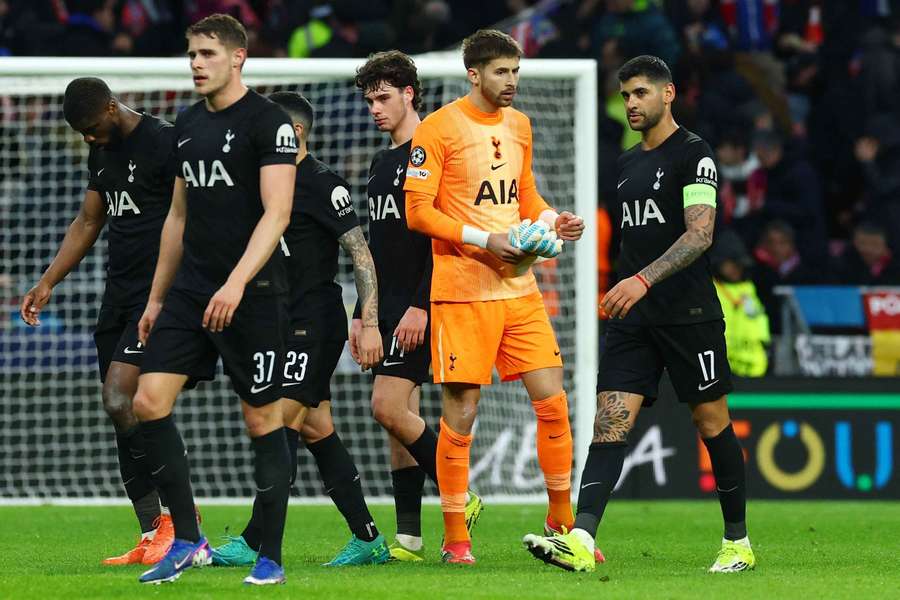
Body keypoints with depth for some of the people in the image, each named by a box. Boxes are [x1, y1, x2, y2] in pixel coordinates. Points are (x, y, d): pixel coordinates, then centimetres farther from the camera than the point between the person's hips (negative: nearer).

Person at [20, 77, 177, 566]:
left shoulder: (164, 143, -11)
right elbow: (87, 223, 25)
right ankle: (151, 536, 8)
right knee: (121, 414, 4)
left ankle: (175, 514, -9)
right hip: (118, 296, 9)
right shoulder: (101, 153, 16)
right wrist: (47, 283, 20)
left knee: (119, 400, -19)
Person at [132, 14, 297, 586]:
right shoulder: (188, 124, 15)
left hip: (251, 294, -7)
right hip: (190, 289, 7)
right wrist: (156, 297, 21)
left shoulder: (269, 121, -8)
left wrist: (237, 283, -27)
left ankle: (270, 557, 6)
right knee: (149, 401, -5)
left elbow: (276, 213, -16)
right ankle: (188, 540, 4)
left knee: (263, 419, -2)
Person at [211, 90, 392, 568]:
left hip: (316, 322, -9)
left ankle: (254, 542, -16)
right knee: (316, 430, 7)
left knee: (282, 421, -13)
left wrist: (369, 324, -19)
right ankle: (367, 539, 11)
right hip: (284, 323, 9)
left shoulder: (322, 184, -11)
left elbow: (361, 254, -13)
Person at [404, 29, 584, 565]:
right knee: (460, 412, -3)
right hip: (462, 293, -6)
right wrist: (483, 240, -18)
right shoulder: (439, 129, -7)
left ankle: (562, 522, 15)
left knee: (552, 401, 2)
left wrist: (552, 220, 4)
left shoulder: (518, 125, 14)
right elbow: (418, 212, -10)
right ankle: (455, 537, 6)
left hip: (520, 288, 6)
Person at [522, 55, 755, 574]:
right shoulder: (628, 163, 16)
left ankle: (738, 543, 17)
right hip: (634, 317, 7)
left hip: (689, 313, -7)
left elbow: (700, 234, -19)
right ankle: (581, 541, -21)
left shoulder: (692, 154, -8)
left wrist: (643, 280, -29)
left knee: (712, 422, 3)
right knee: (611, 419, -8)